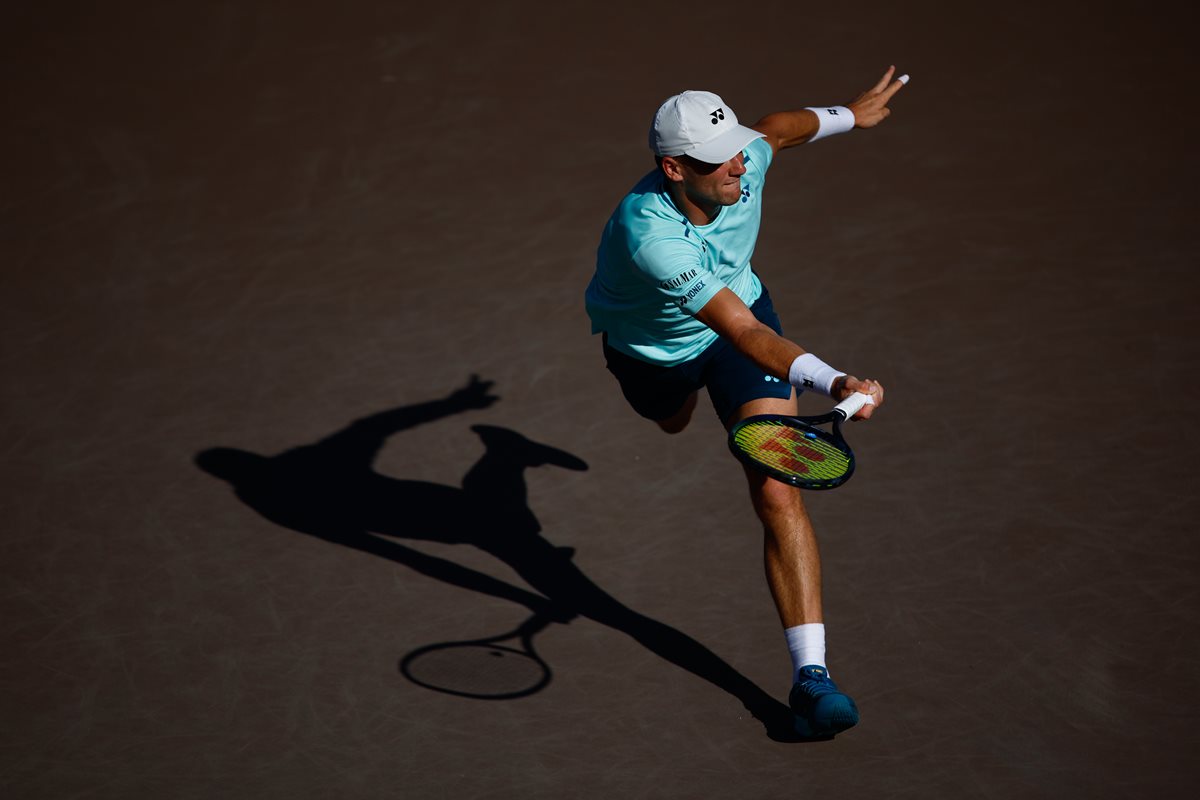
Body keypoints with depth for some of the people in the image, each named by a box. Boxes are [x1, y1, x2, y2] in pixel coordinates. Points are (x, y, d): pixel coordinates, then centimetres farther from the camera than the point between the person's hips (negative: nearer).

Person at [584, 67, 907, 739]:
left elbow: (777, 126, -2)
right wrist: (833, 383, -68)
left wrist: (848, 114, 15)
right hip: (649, 348, -1)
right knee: (673, 423, 36)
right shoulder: (650, 238, -47)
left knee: (778, 491, -16)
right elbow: (747, 334, -54)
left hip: (738, 302, 2)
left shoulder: (745, 160, -31)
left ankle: (812, 674, -14)